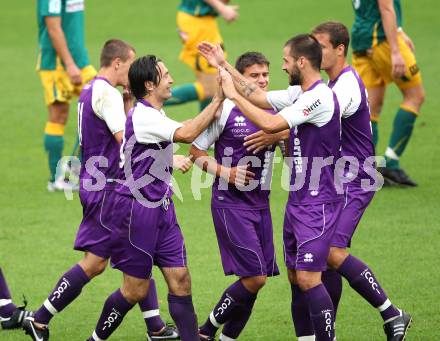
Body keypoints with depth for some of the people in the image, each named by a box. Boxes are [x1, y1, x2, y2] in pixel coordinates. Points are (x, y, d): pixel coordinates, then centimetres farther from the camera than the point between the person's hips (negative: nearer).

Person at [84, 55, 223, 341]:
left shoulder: (155, 115, 12)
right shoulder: (143, 116, -19)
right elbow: (186, 134, -32)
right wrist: (218, 100, -26)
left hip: (161, 209, 9)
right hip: (136, 210, -9)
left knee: (180, 281, 0)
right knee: (136, 290, 0)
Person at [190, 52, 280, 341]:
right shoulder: (225, 111, -8)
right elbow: (196, 150, -2)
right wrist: (224, 172, -16)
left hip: (261, 204, 6)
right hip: (230, 204, -6)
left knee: (256, 279, 5)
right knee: (255, 277, -13)